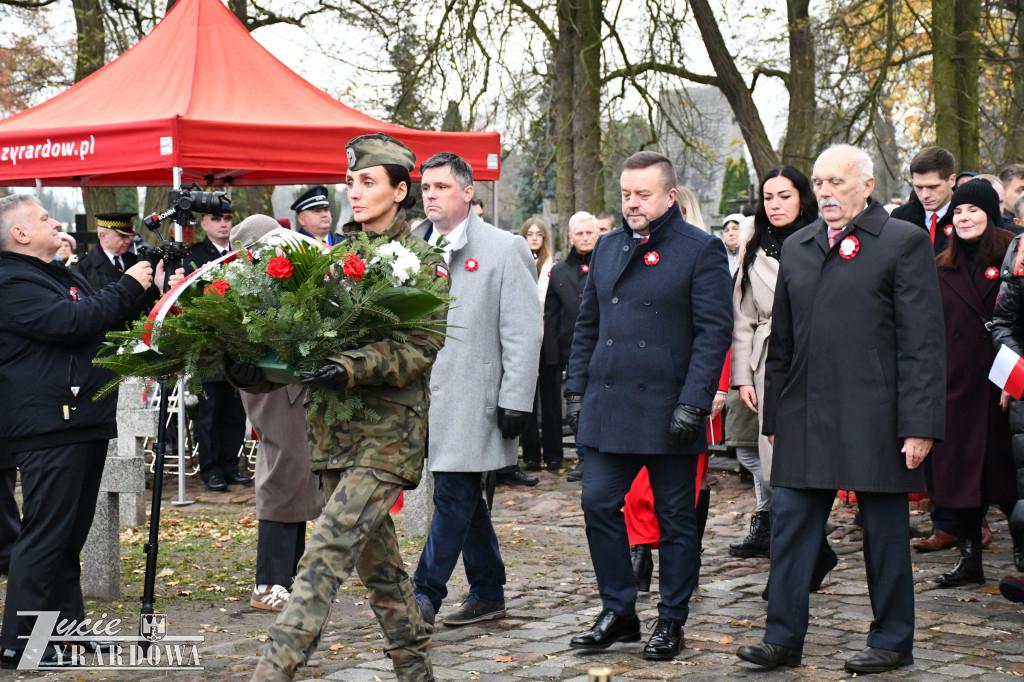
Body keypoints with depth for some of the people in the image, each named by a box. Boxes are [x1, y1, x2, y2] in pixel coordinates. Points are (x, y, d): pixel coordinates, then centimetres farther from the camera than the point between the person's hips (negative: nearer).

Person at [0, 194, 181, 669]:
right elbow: (70, 322, -22)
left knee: (71, 534, 15)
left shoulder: (62, 275, 22)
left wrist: (150, 290, 11)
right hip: (48, 428, -10)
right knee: (45, 536, -9)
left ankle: (69, 628, 22)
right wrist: (129, 287, -14)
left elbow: (109, 318, 27)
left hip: (84, 419, 10)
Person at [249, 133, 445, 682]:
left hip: (387, 434, -6)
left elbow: (424, 345, -13)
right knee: (375, 555, 13)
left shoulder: (422, 263, -2)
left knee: (326, 552, -16)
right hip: (335, 430, 6)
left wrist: (354, 368, -26)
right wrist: (258, 363, -8)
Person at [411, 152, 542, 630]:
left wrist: (515, 401, -13)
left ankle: (426, 592, -3)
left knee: (453, 493, -8)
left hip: (471, 400, -6)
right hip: (424, 393, 6)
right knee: (463, 496, 12)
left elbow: (523, 333, -8)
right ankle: (488, 594, 22)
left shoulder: (504, 250, -4)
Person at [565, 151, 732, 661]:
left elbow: (714, 332, -9)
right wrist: (576, 388, 11)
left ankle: (671, 621, 17)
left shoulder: (701, 251, -4)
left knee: (675, 518, 5)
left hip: (668, 411, -5)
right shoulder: (608, 248, 14)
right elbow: (587, 325, 19)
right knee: (598, 505, 3)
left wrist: (693, 403, -16)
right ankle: (617, 612, 17)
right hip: (607, 408, 5)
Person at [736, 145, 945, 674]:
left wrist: (919, 423, -13)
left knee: (885, 534, 6)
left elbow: (923, 342, -8)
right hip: (805, 417, 5)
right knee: (790, 527, 5)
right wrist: (775, 415, 15)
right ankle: (783, 639, 13)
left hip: (874, 420, -5)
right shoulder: (796, 248, 13)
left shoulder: (904, 242, -3)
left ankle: (892, 642, 19)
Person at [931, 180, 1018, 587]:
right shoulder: (942, 269, 12)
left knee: (1006, 470, 1)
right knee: (958, 471, 5)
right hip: (956, 384, 4)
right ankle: (969, 558, 13)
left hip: (1001, 385, -4)